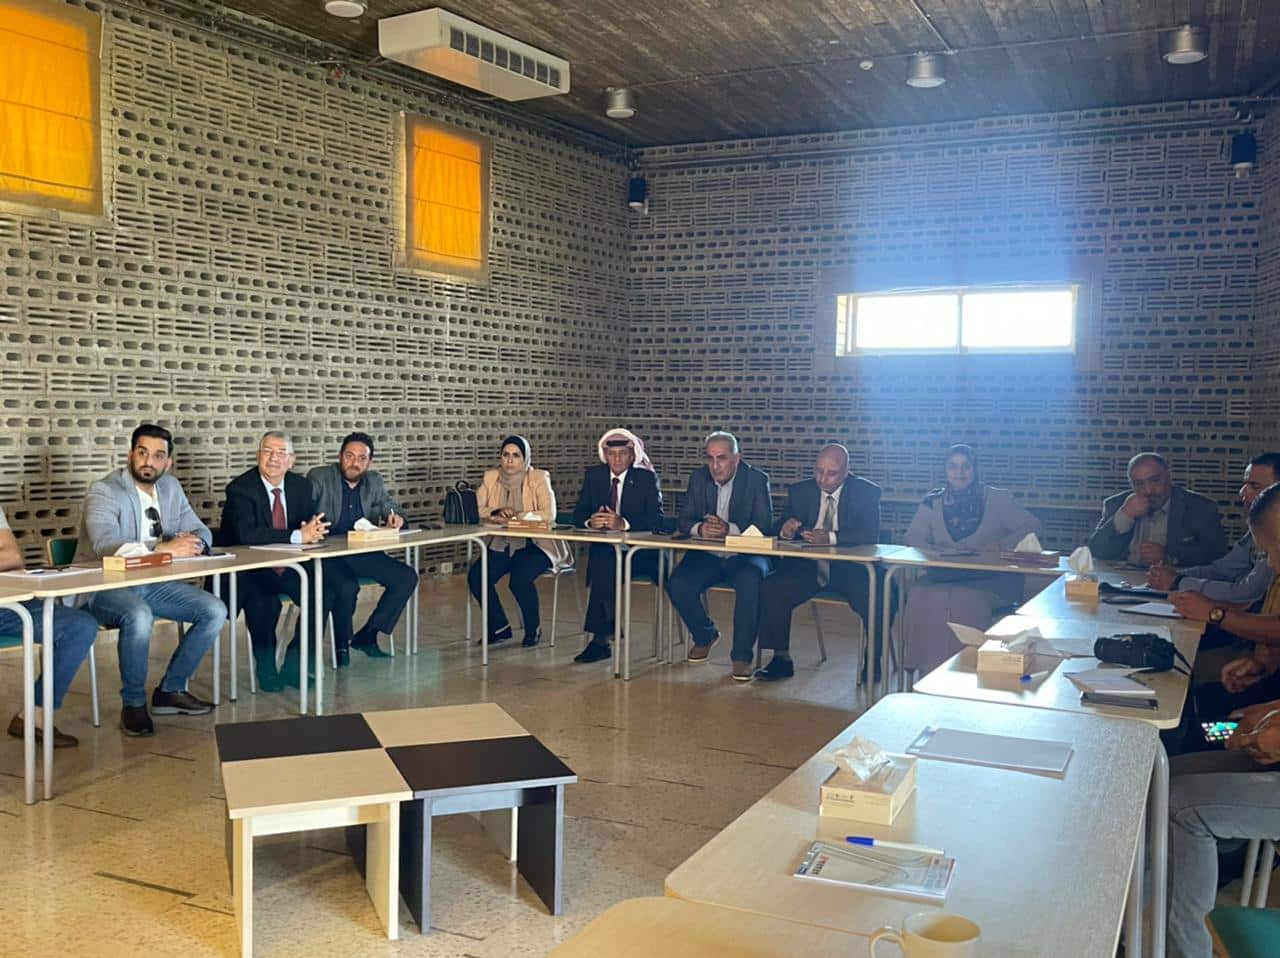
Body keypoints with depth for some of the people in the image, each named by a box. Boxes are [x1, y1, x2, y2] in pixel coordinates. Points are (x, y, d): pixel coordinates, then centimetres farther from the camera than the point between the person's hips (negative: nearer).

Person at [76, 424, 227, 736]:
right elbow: (105, 545, -29)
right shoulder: (104, 491, -13)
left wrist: (192, 543, -17)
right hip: (105, 587, -7)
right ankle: (133, 703, -14)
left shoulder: (170, 487, 8)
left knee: (215, 611, -11)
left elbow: (202, 532, 9)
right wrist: (164, 549, -34)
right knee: (139, 616, -37)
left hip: (153, 583, 7)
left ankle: (170, 690, 5)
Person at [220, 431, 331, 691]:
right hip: (251, 572, -5)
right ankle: (266, 668, -9)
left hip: (289, 569, 5)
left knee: (328, 588, -20)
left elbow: (317, 521, 7)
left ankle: (294, 663, -5)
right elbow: (247, 534, -26)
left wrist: (314, 528, -19)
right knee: (265, 601, -35)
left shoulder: (301, 485, 7)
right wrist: (298, 536, -31)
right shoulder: (240, 488, -12)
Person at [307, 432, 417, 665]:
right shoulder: (319, 478, -4)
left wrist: (395, 517, -8)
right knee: (347, 587, -34)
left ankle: (366, 636, 3)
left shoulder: (374, 481, 12)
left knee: (407, 578, -10)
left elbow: (390, 506, 18)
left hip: (362, 553, 6)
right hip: (327, 554, -6)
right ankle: (341, 643, -6)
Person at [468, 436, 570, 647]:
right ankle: (499, 627, 4)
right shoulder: (491, 477, 8)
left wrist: (514, 516, -23)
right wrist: (497, 513, -18)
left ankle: (534, 629, -3)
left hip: (535, 544, -4)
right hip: (502, 546, 5)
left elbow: (549, 514, -17)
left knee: (520, 579, -31)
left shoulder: (538, 478, -5)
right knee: (476, 576, -19)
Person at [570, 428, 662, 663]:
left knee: (604, 564, -31)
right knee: (601, 564, -31)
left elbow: (656, 520, -12)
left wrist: (624, 523, -28)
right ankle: (602, 639, -26)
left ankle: (600, 639, -23)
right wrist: (590, 521, -17)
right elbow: (577, 515, 7)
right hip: (603, 549, 3)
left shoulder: (647, 478, 0)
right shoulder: (593, 475, 11)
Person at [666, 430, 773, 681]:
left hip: (745, 556, -4)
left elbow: (764, 527, -13)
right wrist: (700, 528, -21)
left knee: (750, 582, -36)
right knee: (677, 585, -22)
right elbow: (684, 521, 3)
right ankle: (704, 634, 9)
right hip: (707, 556, 4)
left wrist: (730, 529, -30)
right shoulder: (699, 478, 7)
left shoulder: (757, 479, -5)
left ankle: (742, 655, -19)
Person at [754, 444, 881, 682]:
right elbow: (779, 531, 6)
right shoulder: (800, 491, 7)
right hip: (808, 567, 3)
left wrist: (831, 538, -31)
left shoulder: (866, 492, -3)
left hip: (849, 567, -3)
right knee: (771, 589, -22)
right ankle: (781, 659, -7)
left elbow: (870, 535, -16)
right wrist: (786, 530, -20)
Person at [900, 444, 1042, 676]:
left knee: (968, 599, -35)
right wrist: (935, 552, -16)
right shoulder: (933, 503, 14)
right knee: (920, 595, -30)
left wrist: (1000, 545, -12)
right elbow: (912, 539, 6)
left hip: (989, 579, -2)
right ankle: (928, 670, -21)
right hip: (944, 576, 2)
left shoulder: (996, 499, 9)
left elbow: (1032, 527, 5)